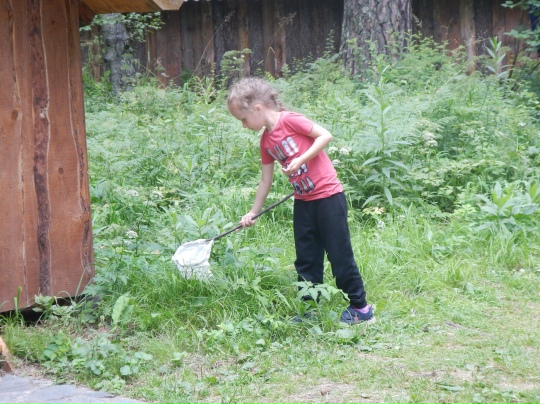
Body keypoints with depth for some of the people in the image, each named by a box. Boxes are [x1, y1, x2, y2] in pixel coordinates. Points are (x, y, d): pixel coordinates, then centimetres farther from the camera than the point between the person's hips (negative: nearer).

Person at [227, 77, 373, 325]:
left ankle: (360, 307, 7)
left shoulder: (289, 120, -14)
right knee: (306, 258, 11)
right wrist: (252, 213, 19)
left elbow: (325, 136, -18)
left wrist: (301, 160, -24)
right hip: (303, 201, 8)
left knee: (339, 253, -3)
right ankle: (309, 308, 20)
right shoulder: (266, 140, 9)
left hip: (327, 195, -8)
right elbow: (266, 180, 16)